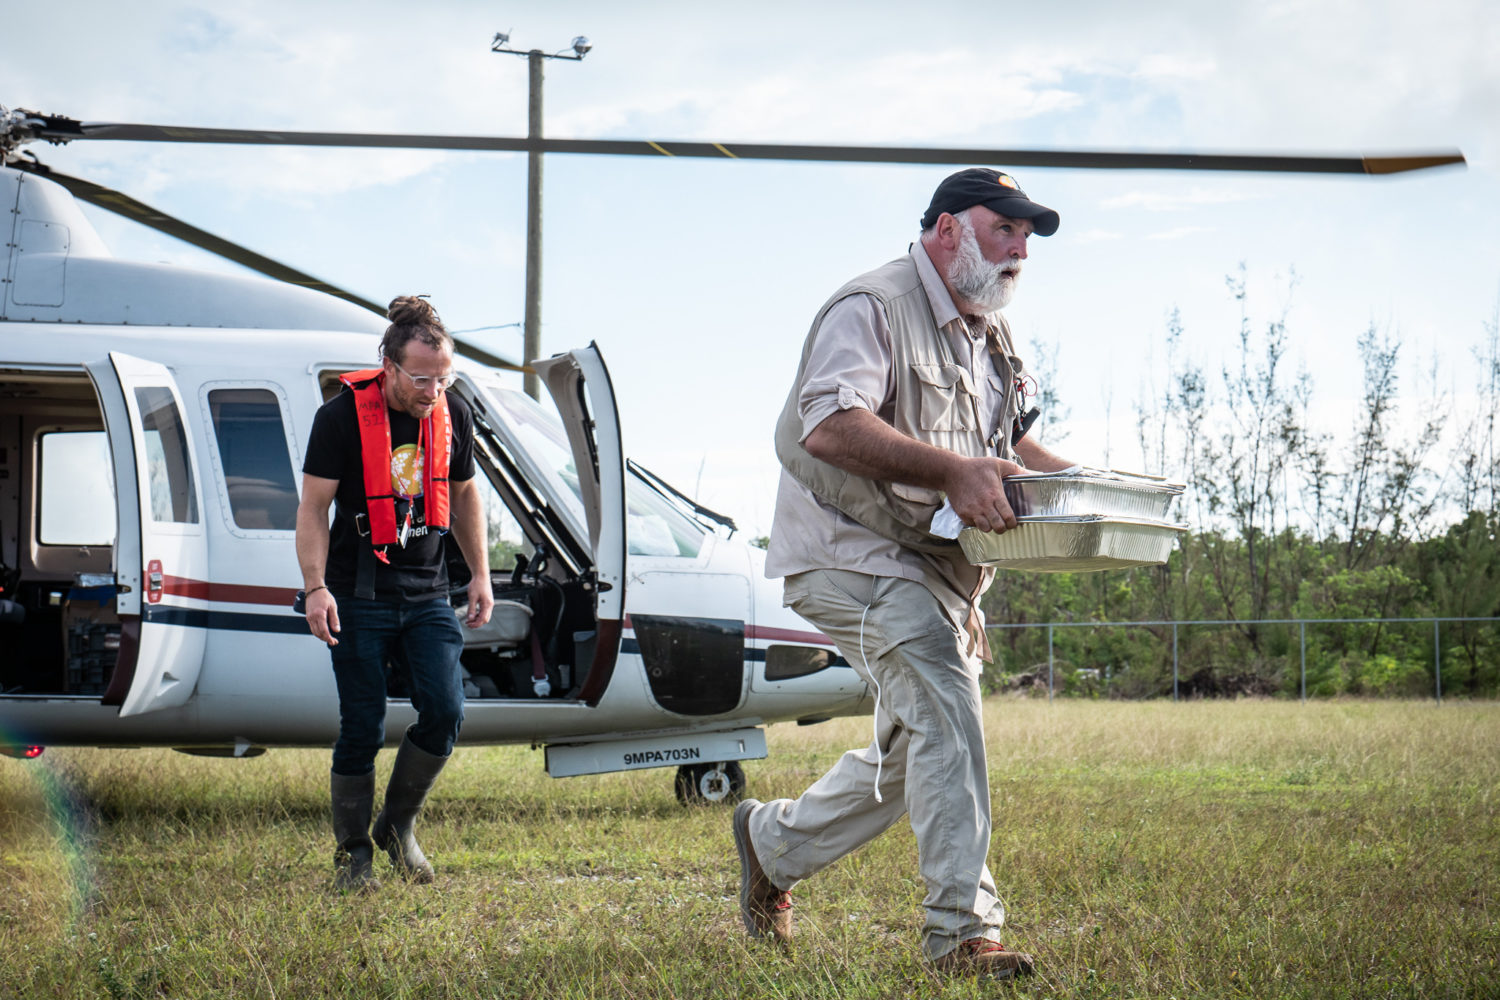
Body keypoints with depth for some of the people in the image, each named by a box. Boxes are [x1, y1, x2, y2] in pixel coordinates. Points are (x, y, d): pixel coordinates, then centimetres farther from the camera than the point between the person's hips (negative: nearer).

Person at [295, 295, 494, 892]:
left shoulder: (453, 416, 3)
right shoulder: (342, 417, -11)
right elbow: (314, 507, -8)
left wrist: (481, 575, 13)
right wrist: (315, 586, -17)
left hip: (426, 595, 4)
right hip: (359, 596, -4)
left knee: (445, 712, -9)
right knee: (362, 729, -1)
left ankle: (398, 826, 12)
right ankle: (353, 852, 14)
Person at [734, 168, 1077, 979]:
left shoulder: (991, 333, 16)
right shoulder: (873, 308, -14)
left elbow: (1009, 440, 28)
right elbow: (829, 424, -30)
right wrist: (952, 471, -39)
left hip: (935, 567, 10)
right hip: (850, 553, -10)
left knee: (912, 755, 15)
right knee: (942, 701, -27)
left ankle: (772, 843, 38)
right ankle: (962, 928, -26)